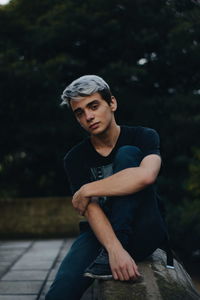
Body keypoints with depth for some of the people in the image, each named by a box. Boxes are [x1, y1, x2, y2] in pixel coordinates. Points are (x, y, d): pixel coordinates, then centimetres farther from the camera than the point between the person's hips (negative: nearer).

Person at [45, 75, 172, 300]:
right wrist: (115, 249, -31)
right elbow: (91, 209, -12)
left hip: (144, 233, 1)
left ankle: (107, 258, -25)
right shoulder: (75, 159, 1)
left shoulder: (143, 137, -4)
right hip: (99, 234, 0)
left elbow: (146, 175, -27)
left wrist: (87, 190, -18)